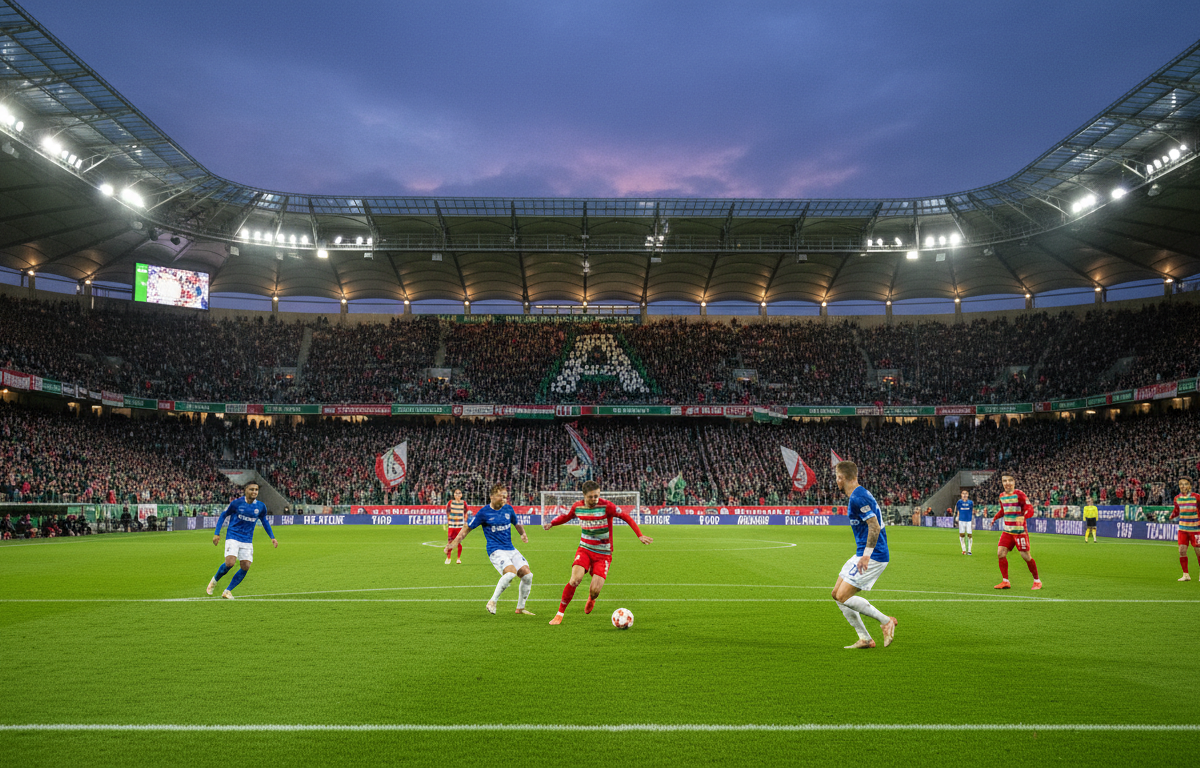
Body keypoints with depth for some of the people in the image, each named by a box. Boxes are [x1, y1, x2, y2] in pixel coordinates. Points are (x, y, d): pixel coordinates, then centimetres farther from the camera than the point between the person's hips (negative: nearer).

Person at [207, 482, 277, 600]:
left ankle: (228, 591, 9)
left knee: (246, 567, -7)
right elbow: (223, 516, 6)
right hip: (233, 538, -4)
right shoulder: (236, 503, -7)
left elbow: (264, 521, 18)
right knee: (230, 563, -21)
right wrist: (216, 533, 0)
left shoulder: (261, 506, 1)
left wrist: (272, 537, 13)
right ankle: (215, 580, 10)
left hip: (247, 541, 4)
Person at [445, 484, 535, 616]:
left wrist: (523, 534, 6)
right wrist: (454, 543, -3)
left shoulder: (508, 509, 7)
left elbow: (516, 523, 26)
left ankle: (520, 608, 13)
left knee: (527, 575, -5)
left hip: (511, 549, 6)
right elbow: (467, 528, 0)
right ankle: (492, 602, -14)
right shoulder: (484, 512, -7)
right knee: (511, 572, -30)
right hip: (496, 550, -6)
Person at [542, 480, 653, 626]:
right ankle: (560, 613, -5)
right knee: (575, 579, -23)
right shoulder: (577, 507, -2)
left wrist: (640, 535, -16)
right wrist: (551, 523, 5)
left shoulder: (606, 506, -15)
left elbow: (627, 517, -11)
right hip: (584, 549, 2)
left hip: (603, 553, -2)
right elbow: (566, 516, 19)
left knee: (595, 590, -10)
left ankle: (591, 600, 32)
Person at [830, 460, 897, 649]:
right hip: (864, 553, 10)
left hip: (873, 556, -10)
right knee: (836, 594, 9)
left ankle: (886, 621, 0)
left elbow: (875, 526, -24)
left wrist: (866, 555, -24)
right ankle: (865, 639, 11)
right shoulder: (858, 495, 14)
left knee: (843, 596, -12)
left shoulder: (858, 498, -18)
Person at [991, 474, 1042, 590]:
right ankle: (1005, 581, 3)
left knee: (1025, 555, -5)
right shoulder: (1002, 496, 11)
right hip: (1007, 531, 6)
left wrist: (1023, 516, -34)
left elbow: (1030, 510, -16)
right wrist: (995, 518, 19)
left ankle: (1037, 581, 14)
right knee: (1000, 553, -5)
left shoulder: (1019, 494, -10)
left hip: (1020, 531, -6)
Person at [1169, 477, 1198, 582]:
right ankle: (1186, 575, 5)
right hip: (1182, 528, 3)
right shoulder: (1177, 498, 4)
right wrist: (1172, 515, 2)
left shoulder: (1196, 497, -8)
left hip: (1195, 528, -3)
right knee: (1182, 551, -4)